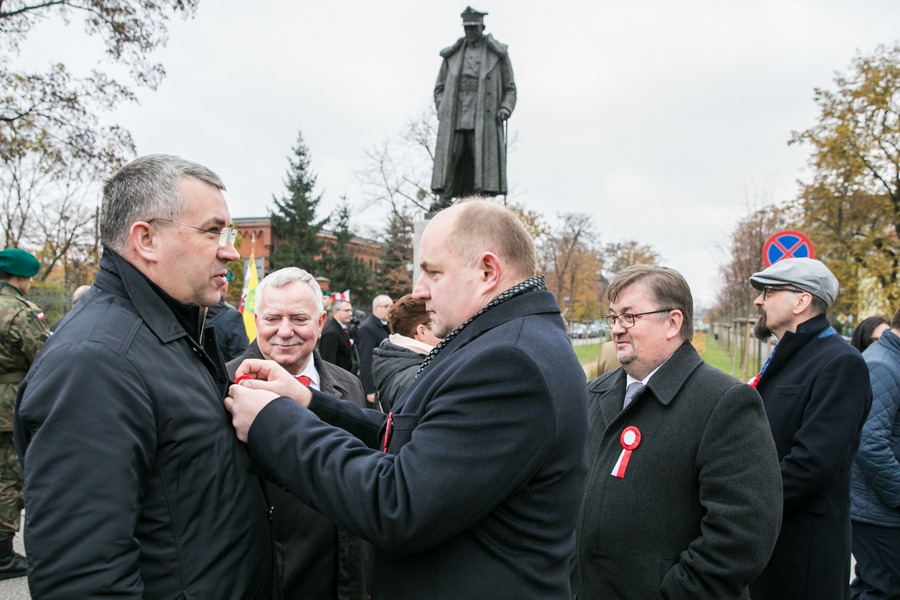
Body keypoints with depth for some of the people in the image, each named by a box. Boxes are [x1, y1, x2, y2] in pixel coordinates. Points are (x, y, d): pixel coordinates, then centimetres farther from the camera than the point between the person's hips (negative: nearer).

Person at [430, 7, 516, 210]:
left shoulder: (498, 54, 12)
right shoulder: (451, 55, 18)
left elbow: (510, 88, 10)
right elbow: (439, 88, 19)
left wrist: (505, 108, -7)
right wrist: (441, 110, 2)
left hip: (484, 117, -2)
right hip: (454, 117, 2)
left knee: (483, 158, -10)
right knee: (448, 156, -10)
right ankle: (444, 198, -12)